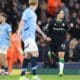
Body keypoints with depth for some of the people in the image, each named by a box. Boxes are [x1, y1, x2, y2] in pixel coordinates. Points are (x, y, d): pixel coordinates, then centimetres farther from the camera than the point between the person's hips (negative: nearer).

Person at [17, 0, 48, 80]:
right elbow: (22, 23, -18)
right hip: (28, 36, -9)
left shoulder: (33, 13, 18)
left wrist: (42, 33, 38)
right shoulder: (27, 12, -10)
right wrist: (19, 33, -28)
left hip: (31, 37, 9)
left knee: (28, 55, 8)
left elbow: (35, 25, 30)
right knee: (35, 54, -15)